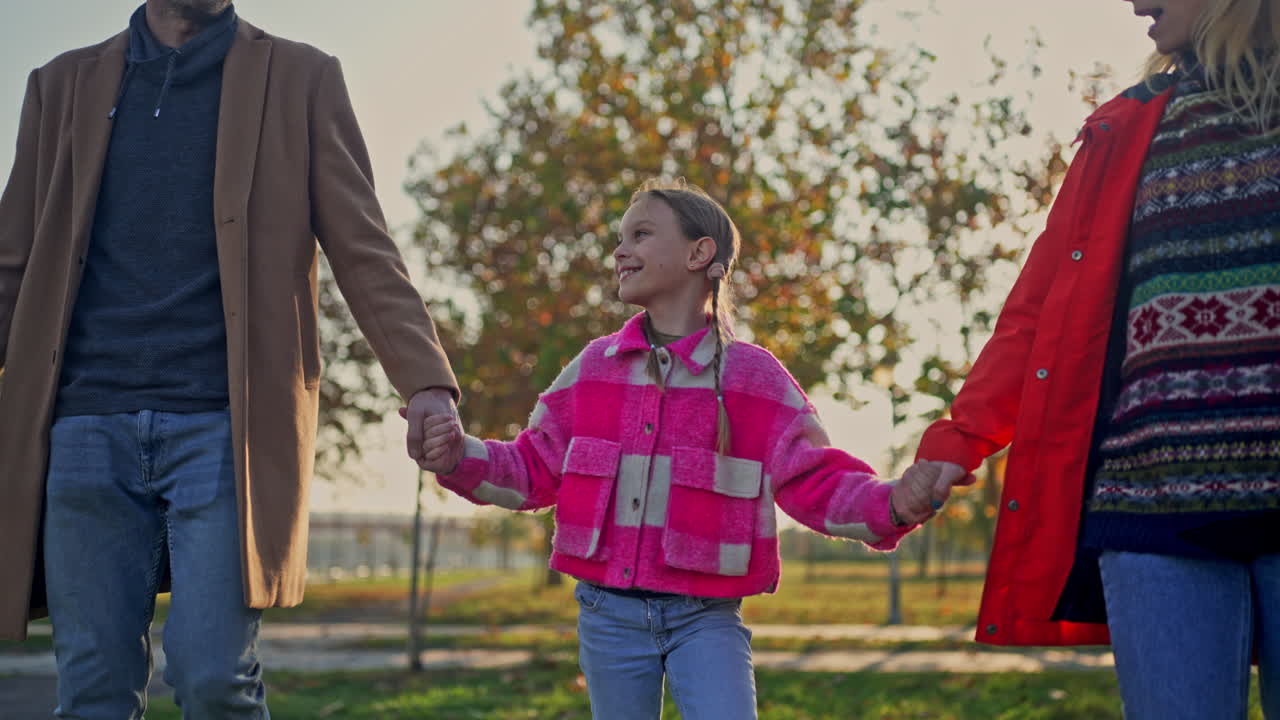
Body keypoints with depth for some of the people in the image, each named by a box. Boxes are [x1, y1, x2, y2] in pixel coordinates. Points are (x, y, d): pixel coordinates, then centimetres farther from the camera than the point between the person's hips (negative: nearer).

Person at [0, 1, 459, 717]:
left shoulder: (301, 79, 9)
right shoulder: (65, 85, 17)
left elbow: (365, 253, 2)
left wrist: (426, 383, -13)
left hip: (225, 424, -2)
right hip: (89, 426, 2)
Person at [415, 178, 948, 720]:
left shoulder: (753, 377, -2)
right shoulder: (594, 368, 6)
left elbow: (811, 481, -4)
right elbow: (537, 470, 11)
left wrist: (890, 506, -22)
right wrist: (462, 460, -7)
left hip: (705, 616, -3)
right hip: (610, 612, 3)